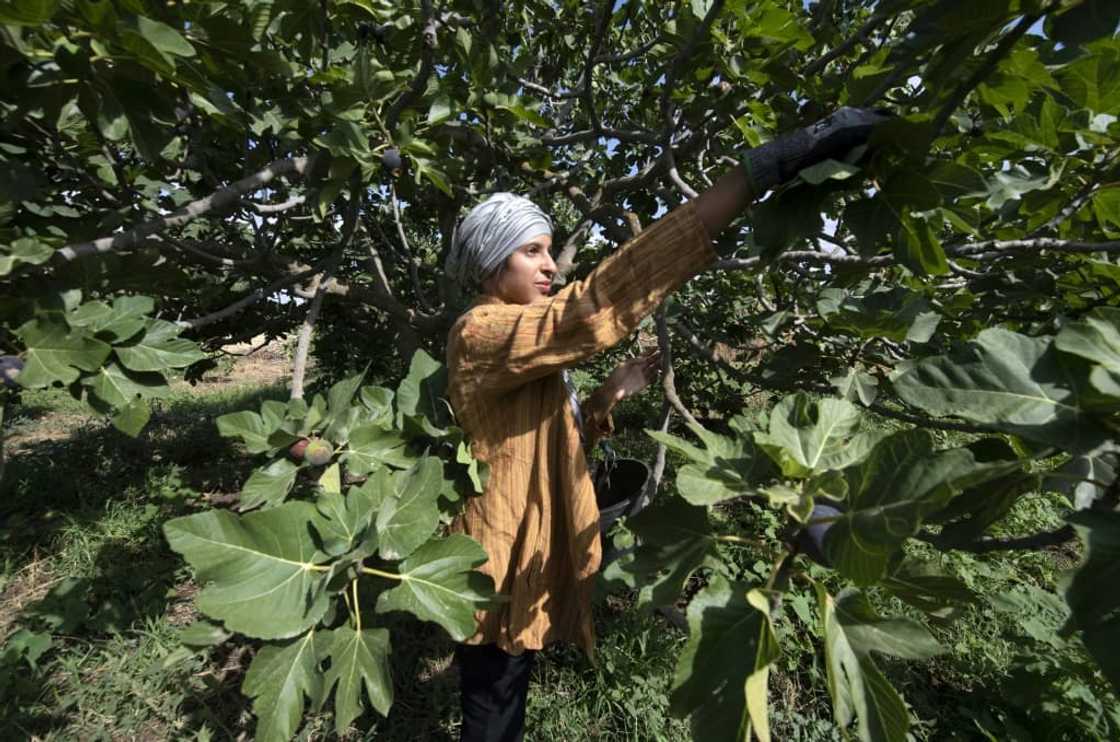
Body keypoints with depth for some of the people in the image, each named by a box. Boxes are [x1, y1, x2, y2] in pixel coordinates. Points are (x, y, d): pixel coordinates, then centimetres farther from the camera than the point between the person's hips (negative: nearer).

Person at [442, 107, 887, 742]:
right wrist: (762, 168, -40)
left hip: (527, 561, 9)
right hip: (499, 571, -9)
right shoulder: (480, 334, -22)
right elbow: (596, 304, -38)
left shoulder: (526, 344, 10)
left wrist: (613, 392, -4)